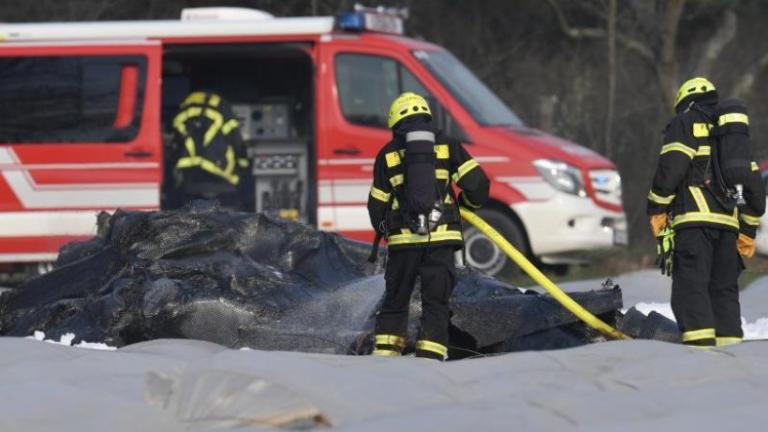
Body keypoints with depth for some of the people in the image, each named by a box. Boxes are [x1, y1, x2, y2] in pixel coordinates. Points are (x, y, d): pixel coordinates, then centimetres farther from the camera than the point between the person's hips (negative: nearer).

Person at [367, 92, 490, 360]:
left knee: (395, 301, 14)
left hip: (403, 240, 0)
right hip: (441, 238, 0)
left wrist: (382, 229, 30)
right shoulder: (447, 147, 4)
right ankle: (430, 358, -7)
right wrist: (469, 204, 20)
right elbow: (477, 183, -2)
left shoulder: (388, 155, 6)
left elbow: (377, 204, 10)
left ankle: (384, 355, 9)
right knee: (436, 303, 3)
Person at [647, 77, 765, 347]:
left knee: (691, 285, -13)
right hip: (729, 223, 6)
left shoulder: (685, 122, 9)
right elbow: (754, 185, 23)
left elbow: (671, 165, -8)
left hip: (694, 217, -6)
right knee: (724, 289, 9)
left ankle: (700, 342, -28)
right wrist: (748, 230, 26)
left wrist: (657, 208, -3)